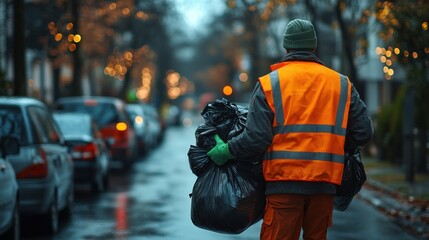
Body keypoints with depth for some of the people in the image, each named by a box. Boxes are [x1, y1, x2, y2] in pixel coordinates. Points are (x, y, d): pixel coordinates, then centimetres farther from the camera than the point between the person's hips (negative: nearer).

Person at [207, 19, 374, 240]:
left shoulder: (269, 83, -2)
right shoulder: (342, 84, 8)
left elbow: (256, 138, -9)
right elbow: (363, 132, 8)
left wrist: (227, 151, 7)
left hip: (284, 180, -3)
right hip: (325, 181, 3)